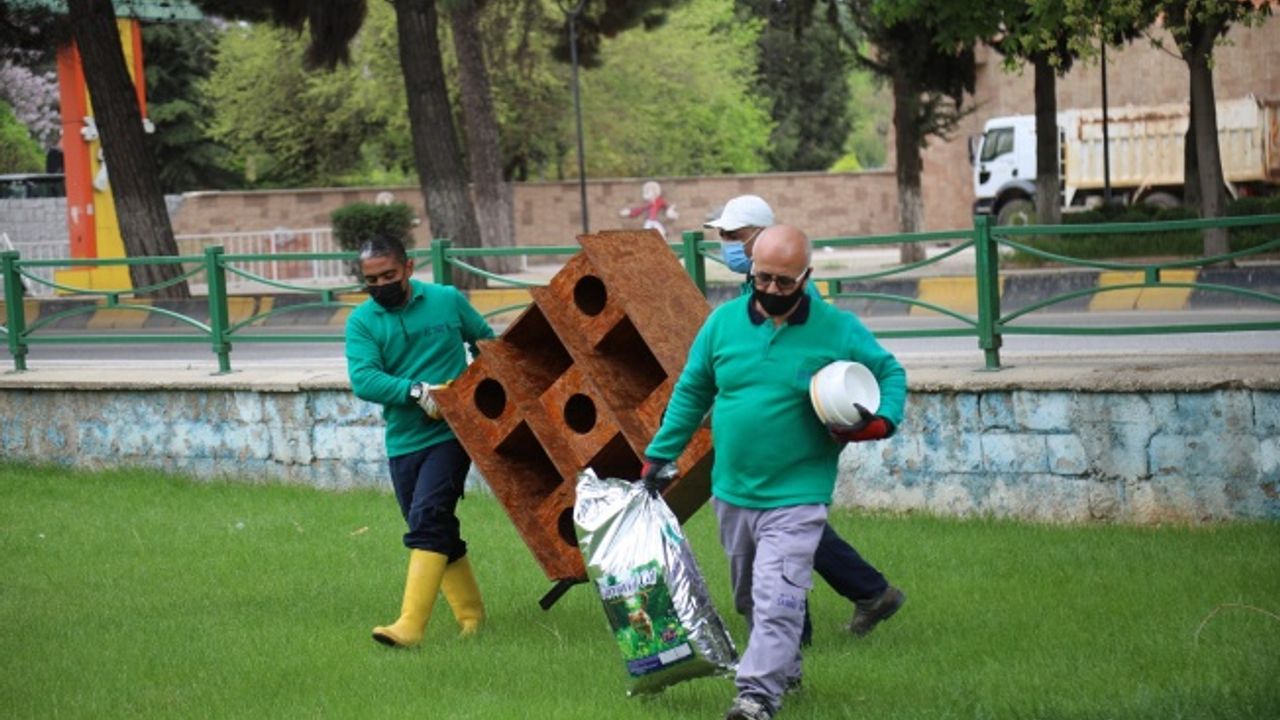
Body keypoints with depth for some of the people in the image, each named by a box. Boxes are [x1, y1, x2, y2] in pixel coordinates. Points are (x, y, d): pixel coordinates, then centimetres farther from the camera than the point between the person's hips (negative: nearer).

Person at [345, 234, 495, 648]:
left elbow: (488, 342, 16)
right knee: (439, 534, 12)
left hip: (450, 433, -4)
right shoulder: (362, 321, 0)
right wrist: (417, 391, -27)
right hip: (403, 441, 4)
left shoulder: (447, 301, 0)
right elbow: (363, 379, -15)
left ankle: (410, 626, -25)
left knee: (427, 520, -18)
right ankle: (470, 614, 27)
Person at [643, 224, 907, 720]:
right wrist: (658, 457, 9)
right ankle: (784, 671, 36)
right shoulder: (723, 321, 1)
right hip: (731, 492, 5)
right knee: (749, 599, 17)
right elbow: (690, 392, 11)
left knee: (777, 603, -16)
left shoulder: (838, 331, -6)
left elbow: (891, 374, 7)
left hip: (795, 496, -5)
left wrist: (878, 423, -12)